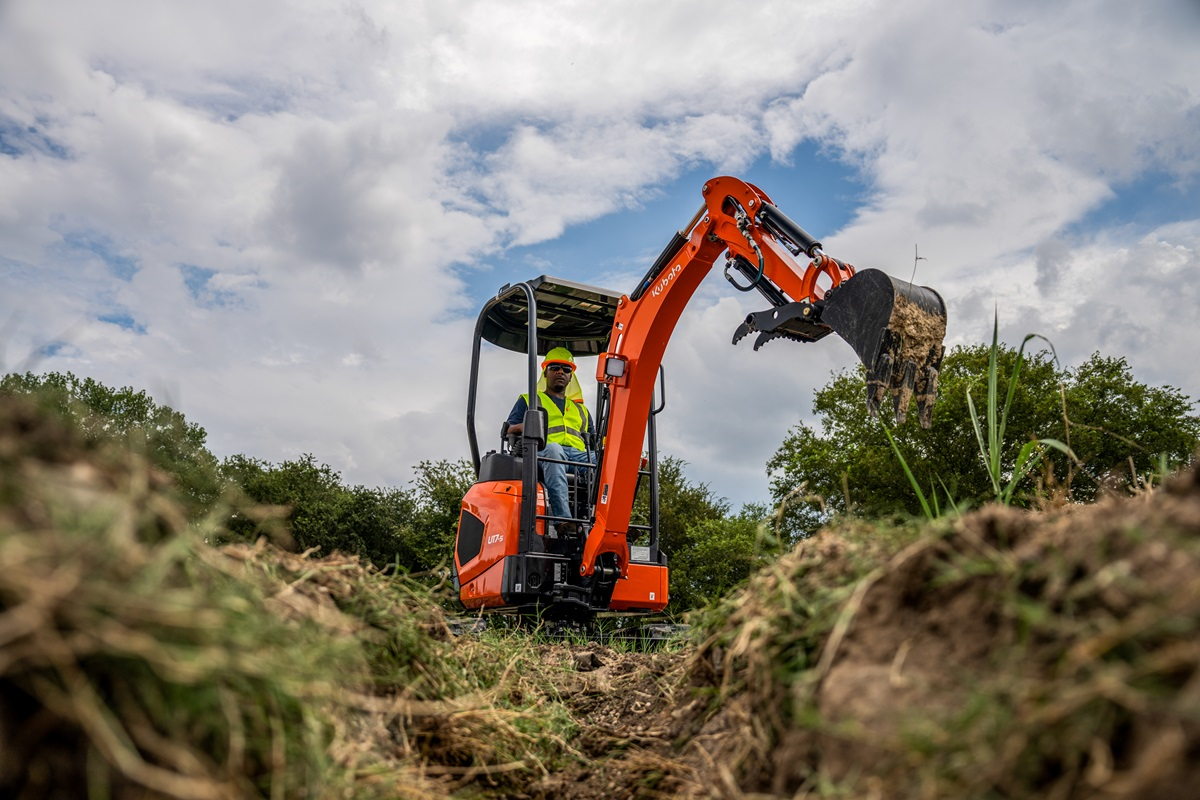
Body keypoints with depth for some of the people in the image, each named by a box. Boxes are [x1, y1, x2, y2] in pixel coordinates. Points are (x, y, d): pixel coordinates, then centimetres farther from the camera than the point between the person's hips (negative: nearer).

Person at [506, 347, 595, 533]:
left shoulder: (580, 409, 37)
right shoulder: (528, 400, 28)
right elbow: (509, 431, 15)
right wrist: (524, 427, -9)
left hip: (579, 455, 3)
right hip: (542, 454, -3)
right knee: (553, 448, -41)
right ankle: (562, 518, -52)